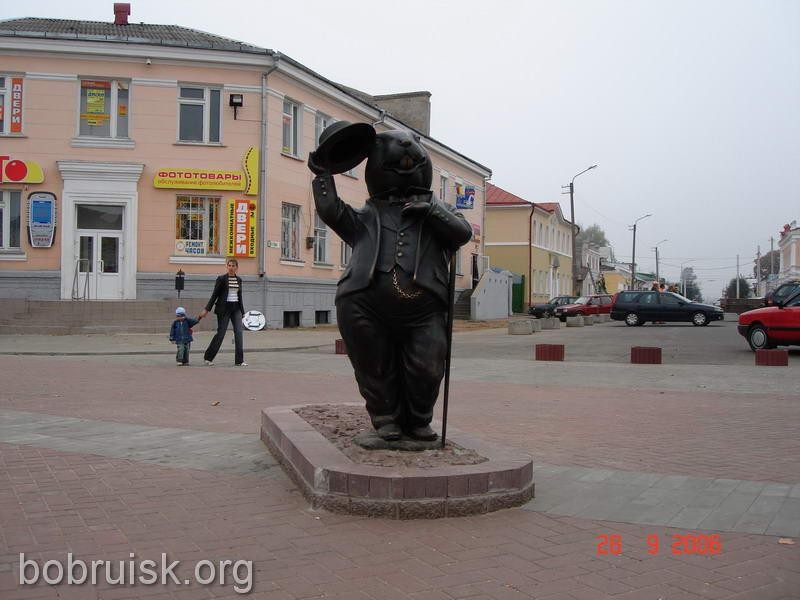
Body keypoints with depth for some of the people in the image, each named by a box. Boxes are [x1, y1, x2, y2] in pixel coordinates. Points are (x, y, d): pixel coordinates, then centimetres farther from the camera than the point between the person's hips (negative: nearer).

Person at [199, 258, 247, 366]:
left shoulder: (239, 280, 10)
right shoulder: (221, 279, -4)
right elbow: (215, 295, -3)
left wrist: (242, 311, 17)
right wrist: (207, 309, -7)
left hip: (236, 309, 4)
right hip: (224, 308, -4)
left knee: (238, 333, -5)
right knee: (221, 333, -2)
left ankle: (239, 360, -4)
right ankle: (208, 357, 14)